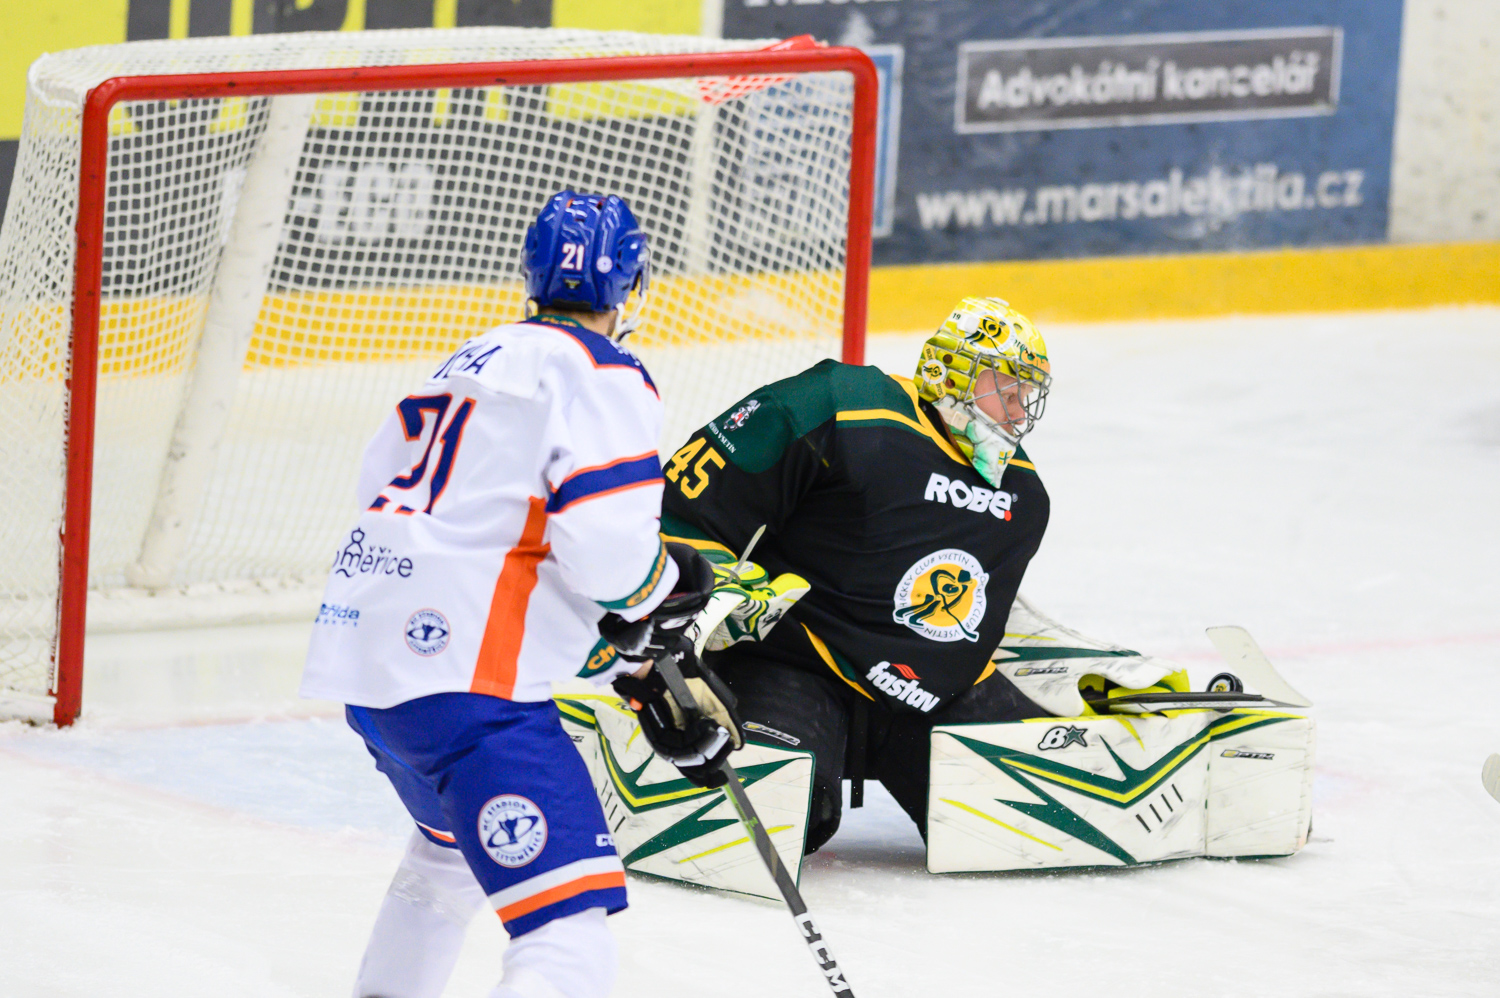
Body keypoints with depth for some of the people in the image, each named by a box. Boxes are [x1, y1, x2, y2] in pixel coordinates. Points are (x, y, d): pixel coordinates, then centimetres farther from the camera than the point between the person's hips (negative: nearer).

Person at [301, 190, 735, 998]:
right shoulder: (603, 377, -4)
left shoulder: (477, 360, 23)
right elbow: (607, 545, -16)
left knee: (452, 844, 39)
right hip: (458, 672, -9)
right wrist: (668, 587, 7)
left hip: (363, 642, 9)